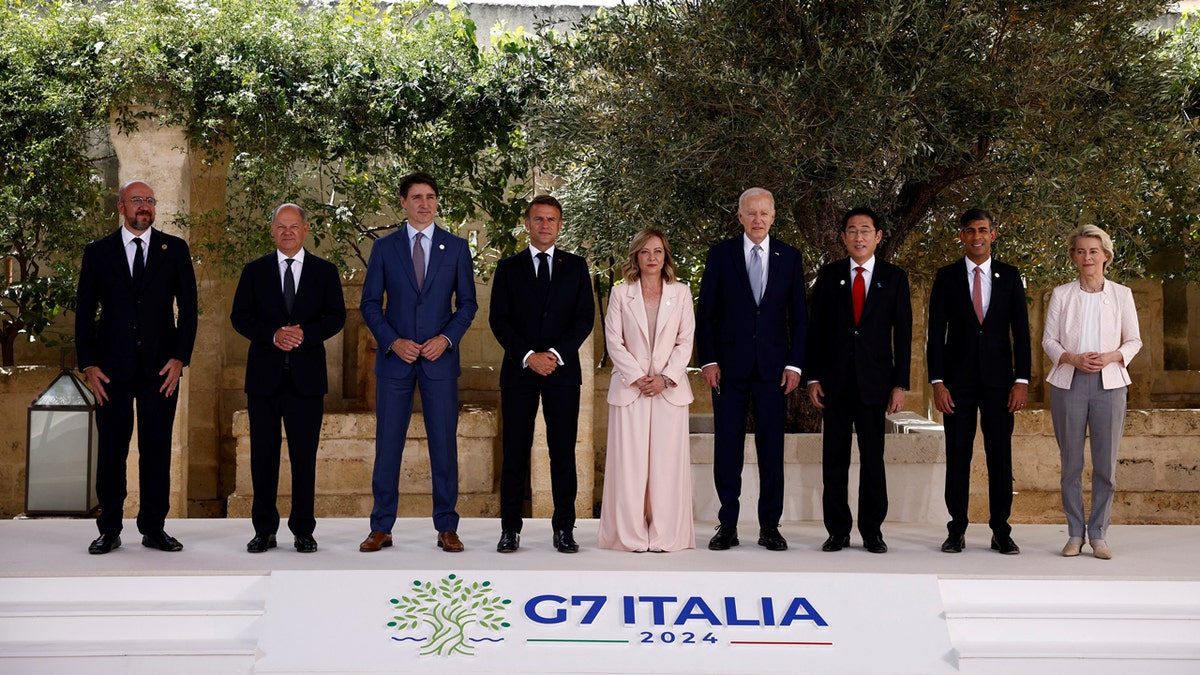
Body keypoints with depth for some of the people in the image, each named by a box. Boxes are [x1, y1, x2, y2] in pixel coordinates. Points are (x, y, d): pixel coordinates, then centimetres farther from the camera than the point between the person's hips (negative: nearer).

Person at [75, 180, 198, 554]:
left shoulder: (174, 249, 7)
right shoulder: (97, 252, 7)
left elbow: (188, 307, 5)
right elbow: (84, 312, 6)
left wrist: (180, 358, -4)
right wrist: (88, 365, -2)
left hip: (160, 367, 0)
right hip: (113, 368, 0)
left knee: (157, 448, 2)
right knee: (111, 449, 2)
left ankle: (153, 527, 10)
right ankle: (109, 530, 10)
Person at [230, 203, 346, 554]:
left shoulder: (325, 271, 9)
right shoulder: (254, 271, 9)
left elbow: (336, 316, 2)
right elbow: (240, 316, 3)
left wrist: (305, 333, -15)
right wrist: (273, 335, -14)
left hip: (306, 376, -1)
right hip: (264, 375, 1)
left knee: (305, 456, 1)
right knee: (263, 455, 3)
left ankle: (303, 530, 10)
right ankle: (264, 530, 12)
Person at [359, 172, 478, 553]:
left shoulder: (456, 247, 6)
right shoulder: (384, 248, 6)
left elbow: (467, 303, 6)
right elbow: (370, 303, 5)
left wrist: (447, 338, -9)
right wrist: (393, 342, -9)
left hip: (439, 358, 0)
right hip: (395, 358, 0)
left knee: (444, 443, 2)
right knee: (388, 444, 2)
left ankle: (447, 527, 10)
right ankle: (381, 528, 9)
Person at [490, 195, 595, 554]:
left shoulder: (576, 266, 11)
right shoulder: (508, 267, 9)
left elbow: (585, 317, 4)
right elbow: (498, 319, 2)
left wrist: (557, 354, -10)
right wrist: (528, 356, -10)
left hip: (563, 371, 0)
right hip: (519, 370, 0)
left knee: (563, 452, 0)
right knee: (515, 452, 0)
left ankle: (564, 529, 6)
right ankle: (510, 529, 5)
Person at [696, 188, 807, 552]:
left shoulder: (790, 257, 7)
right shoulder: (720, 254, 4)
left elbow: (798, 316, 8)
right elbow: (705, 312, 3)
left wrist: (794, 363, -1)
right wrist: (708, 360, -5)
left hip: (772, 367, 1)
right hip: (729, 367, -1)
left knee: (771, 447, 3)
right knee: (727, 448, 2)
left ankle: (770, 527, 11)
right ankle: (727, 526, 9)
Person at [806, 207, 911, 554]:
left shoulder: (894, 277, 5)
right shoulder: (829, 275, 7)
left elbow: (902, 333, 3)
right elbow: (815, 328, 7)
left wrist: (900, 384, -3)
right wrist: (812, 377, 0)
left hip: (874, 379, -1)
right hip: (834, 380, 1)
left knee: (873, 457, 1)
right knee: (834, 457, 3)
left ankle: (872, 531, 10)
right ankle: (838, 531, 10)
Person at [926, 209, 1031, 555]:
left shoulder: (1010, 276, 7)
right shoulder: (947, 276, 4)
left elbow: (1021, 330, 5)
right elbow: (936, 332, 2)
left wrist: (1022, 380, -3)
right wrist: (937, 382, -6)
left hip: (998, 378, 1)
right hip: (958, 379, 0)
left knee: (1000, 455, 2)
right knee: (957, 454, 1)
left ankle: (1001, 530, 9)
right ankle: (957, 530, 8)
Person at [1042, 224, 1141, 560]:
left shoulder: (1121, 294, 5)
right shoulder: (1061, 294, 5)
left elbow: (1134, 340, 8)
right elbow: (1048, 340, 5)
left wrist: (1111, 357, -12)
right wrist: (1073, 359, -13)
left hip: (1109, 383, 0)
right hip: (1069, 383, 0)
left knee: (1106, 464, 0)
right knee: (1071, 463, 3)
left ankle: (1099, 534, 10)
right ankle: (1075, 534, 12)